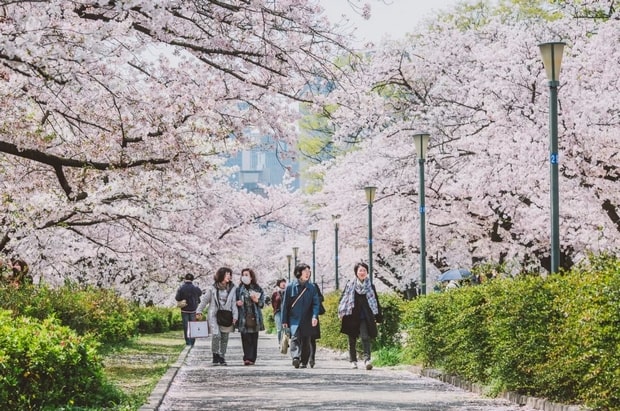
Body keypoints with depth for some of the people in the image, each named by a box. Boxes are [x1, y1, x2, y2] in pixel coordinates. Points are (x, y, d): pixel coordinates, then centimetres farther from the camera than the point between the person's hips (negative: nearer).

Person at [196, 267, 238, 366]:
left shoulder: (232, 289, 5)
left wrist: (235, 316, -1)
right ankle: (215, 356, -3)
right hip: (214, 315, -3)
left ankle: (222, 358, 18)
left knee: (225, 338, 6)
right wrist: (199, 312, 6)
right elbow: (204, 300, 6)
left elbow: (234, 303, 5)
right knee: (216, 335, -18)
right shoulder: (212, 289, -1)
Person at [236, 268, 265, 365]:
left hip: (254, 317, 0)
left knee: (254, 338, -3)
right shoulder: (239, 289, 11)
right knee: (245, 338, -7)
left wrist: (256, 300, -11)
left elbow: (262, 304, 8)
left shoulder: (257, 289, 8)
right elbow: (235, 301, 18)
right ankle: (247, 358, -9)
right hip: (244, 317, 0)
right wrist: (237, 303, -5)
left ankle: (251, 358, -1)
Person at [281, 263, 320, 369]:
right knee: (295, 337, -21)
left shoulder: (312, 288, 5)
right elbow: (285, 304, 5)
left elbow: (316, 303, 0)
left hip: (307, 320, 2)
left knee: (306, 341, 6)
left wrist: (315, 316, -17)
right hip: (294, 319, -2)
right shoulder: (290, 287, 1)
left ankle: (304, 362, 17)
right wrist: (284, 320, 3)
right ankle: (296, 357, -35)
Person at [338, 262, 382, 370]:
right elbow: (343, 299, 7)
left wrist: (378, 317, 8)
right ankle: (353, 361, 18)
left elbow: (376, 302, 11)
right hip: (352, 316, 1)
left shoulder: (370, 286, 7)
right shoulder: (350, 284, 4)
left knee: (365, 337, -17)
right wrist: (341, 313, 1)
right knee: (352, 340, 7)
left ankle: (367, 359, -26)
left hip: (365, 317, -1)